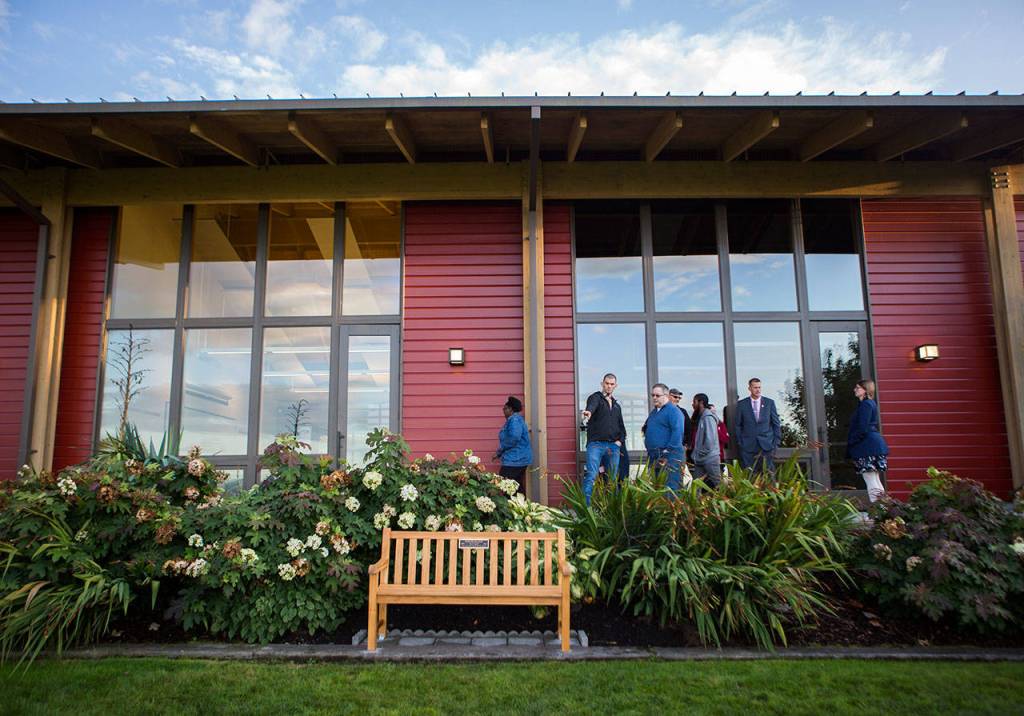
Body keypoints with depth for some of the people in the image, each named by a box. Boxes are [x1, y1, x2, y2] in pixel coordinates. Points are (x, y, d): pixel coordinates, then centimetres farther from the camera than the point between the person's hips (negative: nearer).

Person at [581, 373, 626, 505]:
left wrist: (619, 441, 7)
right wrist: (588, 411, -46)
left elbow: (621, 427, 25)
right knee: (591, 477, -14)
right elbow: (592, 405, -22)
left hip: (613, 446, 6)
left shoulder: (617, 405, 22)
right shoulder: (595, 397, 3)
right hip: (596, 444, -5)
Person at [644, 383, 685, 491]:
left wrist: (668, 451, -19)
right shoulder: (653, 412, 20)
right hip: (653, 457, 9)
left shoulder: (673, 411, -7)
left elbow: (677, 432, -17)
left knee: (670, 487, -9)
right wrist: (649, 450, 17)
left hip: (669, 457, -9)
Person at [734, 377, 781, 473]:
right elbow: (738, 425, 9)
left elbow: (776, 423, 9)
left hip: (767, 445, 0)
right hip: (748, 446, 0)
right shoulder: (741, 404, 5)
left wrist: (776, 442, 3)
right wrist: (740, 442, 3)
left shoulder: (770, 402, 6)